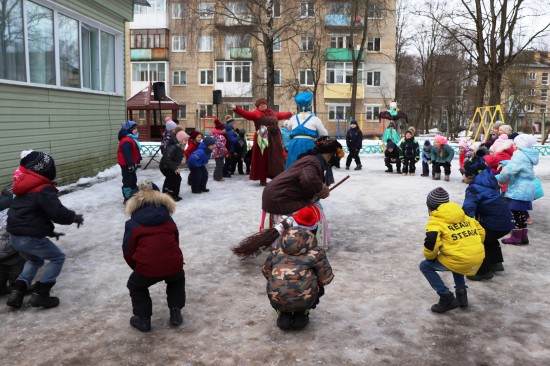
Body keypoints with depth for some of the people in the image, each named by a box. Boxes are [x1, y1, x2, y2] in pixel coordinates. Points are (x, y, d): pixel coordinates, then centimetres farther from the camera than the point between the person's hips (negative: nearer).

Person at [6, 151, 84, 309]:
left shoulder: (26, 187, 14)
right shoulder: (44, 189, -17)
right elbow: (57, 212, -24)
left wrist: (49, 232, 23)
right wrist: (74, 217, -4)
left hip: (14, 235, 9)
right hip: (30, 238, -9)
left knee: (35, 260, 30)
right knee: (58, 257, 10)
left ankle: (17, 292, 17)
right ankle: (40, 293, 4)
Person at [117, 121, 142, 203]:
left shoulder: (131, 139, 14)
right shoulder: (126, 141, -22)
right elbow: (127, 153, -29)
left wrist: (136, 162, 27)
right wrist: (130, 164, -30)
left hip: (131, 164, 11)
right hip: (127, 164, -11)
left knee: (133, 179, 20)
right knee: (128, 180, -5)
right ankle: (127, 198, 1)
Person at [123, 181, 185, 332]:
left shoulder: (132, 224, 9)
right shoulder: (168, 219, 19)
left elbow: (128, 251, 10)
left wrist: (137, 268, 29)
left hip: (146, 268, -3)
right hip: (174, 265, 3)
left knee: (135, 286, 30)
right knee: (177, 280, 37)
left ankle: (143, 319, 28)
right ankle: (176, 313, 31)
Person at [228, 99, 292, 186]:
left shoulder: (273, 113, 17)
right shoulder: (256, 113, -1)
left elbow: (282, 115, 33)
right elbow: (246, 113, -13)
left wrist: (291, 113, 46)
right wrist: (236, 108, -27)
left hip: (274, 140, 6)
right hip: (262, 140, -5)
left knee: (275, 160, 10)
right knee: (263, 160, -3)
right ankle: (263, 179, 4)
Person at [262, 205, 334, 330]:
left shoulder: (277, 251, 13)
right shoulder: (316, 252, 3)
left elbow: (266, 271, 23)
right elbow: (326, 279, 7)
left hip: (277, 302, 3)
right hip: (304, 301, -2)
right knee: (318, 286, 29)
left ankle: (284, 315, 19)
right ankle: (301, 315, 17)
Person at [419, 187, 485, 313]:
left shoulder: (436, 222, -2)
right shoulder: (464, 217, 20)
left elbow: (431, 244, -14)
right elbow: (481, 232, 25)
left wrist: (429, 257, 7)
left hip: (460, 262, -7)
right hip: (478, 259, 8)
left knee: (425, 266, 10)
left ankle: (447, 298, 4)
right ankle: (461, 293, 30)